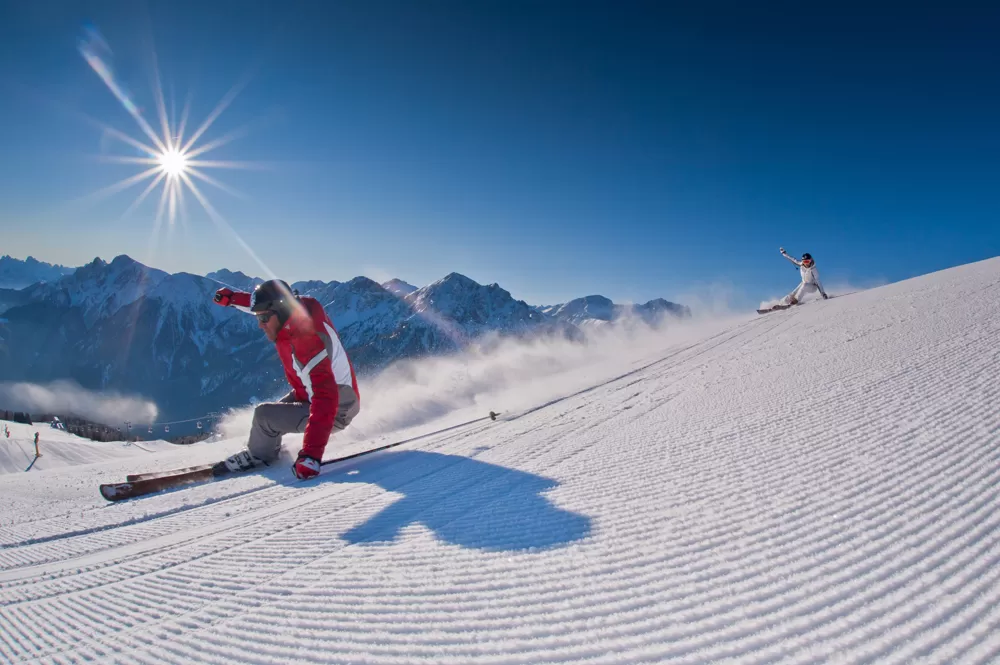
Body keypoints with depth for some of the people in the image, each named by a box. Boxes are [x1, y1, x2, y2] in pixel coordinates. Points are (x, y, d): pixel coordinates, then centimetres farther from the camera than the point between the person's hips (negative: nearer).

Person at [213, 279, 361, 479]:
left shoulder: (307, 341, -36)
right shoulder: (298, 307, -12)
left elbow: (325, 400, -42)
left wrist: (311, 454, -47)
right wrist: (232, 298, 21)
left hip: (335, 411, -9)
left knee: (264, 415, -16)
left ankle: (258, 456, 15)